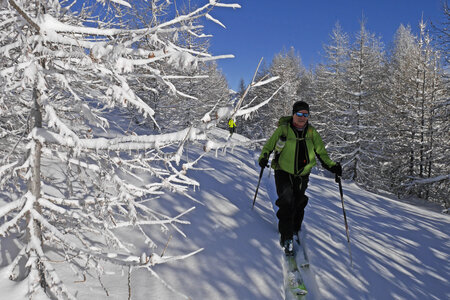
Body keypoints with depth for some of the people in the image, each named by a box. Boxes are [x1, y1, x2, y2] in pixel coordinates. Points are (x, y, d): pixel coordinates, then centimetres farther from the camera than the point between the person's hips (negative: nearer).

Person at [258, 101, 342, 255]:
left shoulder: (311, 132, 2)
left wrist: (332, 166, -8)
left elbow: (321, 152, 7)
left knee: (298, 204, 10)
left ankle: (295, 230, 34)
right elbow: (269, 145, 2)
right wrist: (264, 157, -17)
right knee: (286, 203, -15)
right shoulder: (283, 129, -6)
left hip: (302, 175, 3)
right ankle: (286, 237, -5)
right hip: (283, 172, -3)